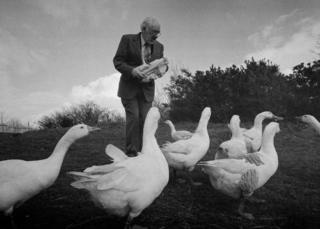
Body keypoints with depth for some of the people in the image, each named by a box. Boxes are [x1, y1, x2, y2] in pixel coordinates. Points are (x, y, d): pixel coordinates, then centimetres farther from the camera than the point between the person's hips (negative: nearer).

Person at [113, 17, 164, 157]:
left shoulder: (159, 46, 6)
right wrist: (132, 70, -26)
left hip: (147, 89, 4)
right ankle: (131, 153, -3)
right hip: (129, 87, -3)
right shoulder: (127, 40, -5)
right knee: (133, 117, -12)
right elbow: (117, 61, -8)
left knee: (145, 119, -3)